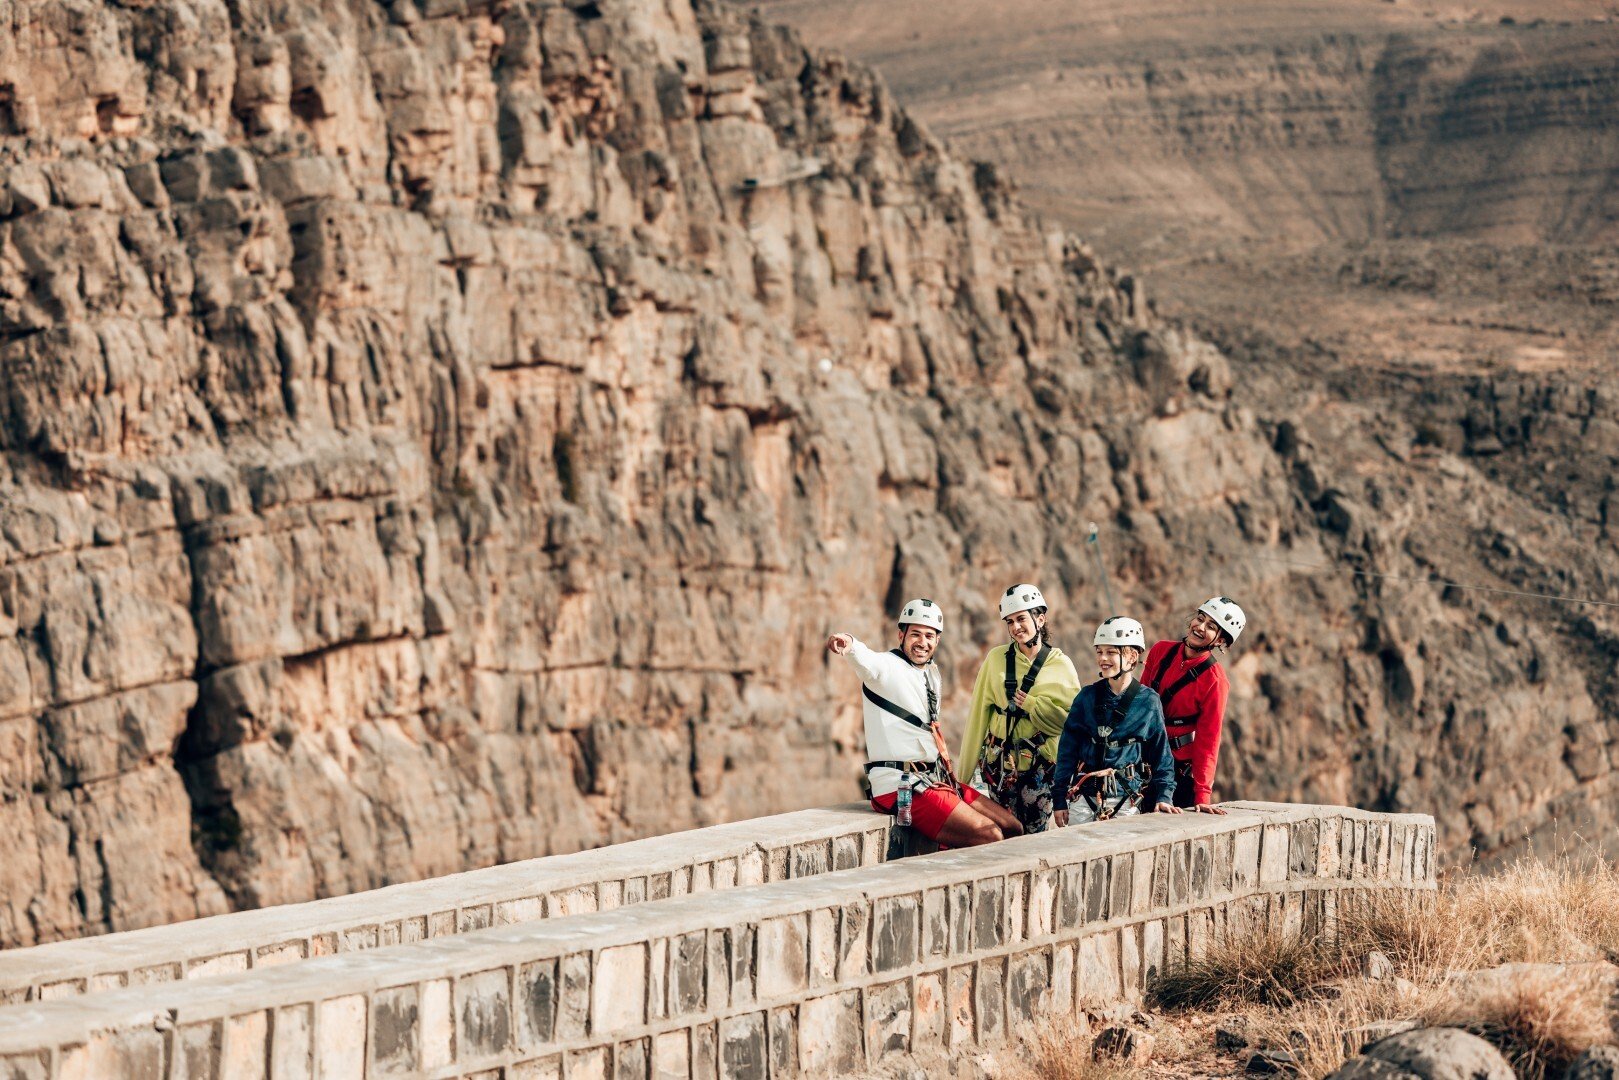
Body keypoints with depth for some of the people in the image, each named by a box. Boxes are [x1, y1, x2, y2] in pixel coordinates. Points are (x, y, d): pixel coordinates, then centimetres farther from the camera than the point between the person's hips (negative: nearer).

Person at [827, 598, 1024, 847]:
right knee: (989, 836, -20)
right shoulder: (888, 666, -10)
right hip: (900, 786, -9)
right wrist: (850, 646, -57)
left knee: (1012, 827, 6)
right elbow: (868, 662, -34)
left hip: (935, 778, 9)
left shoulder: (932, 673, 17)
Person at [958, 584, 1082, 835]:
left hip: (1042, 763, -1)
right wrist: (964, 771, 9)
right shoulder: (997, 658, 5)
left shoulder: (1061, 665, 1)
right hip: (999, 760, 1)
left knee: (1035, 832, -4)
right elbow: (978, 715, 8)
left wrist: (1030, 705, -12)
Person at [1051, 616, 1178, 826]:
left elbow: (1161, 754, 6)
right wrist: (1059, 800, 3)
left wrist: (1164, 797, -6)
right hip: (1085, 799, 2)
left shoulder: (1148, 702, 1)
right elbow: (1067, 751, 7)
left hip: (1126, 801, -1)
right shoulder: (1087, 697, 5)